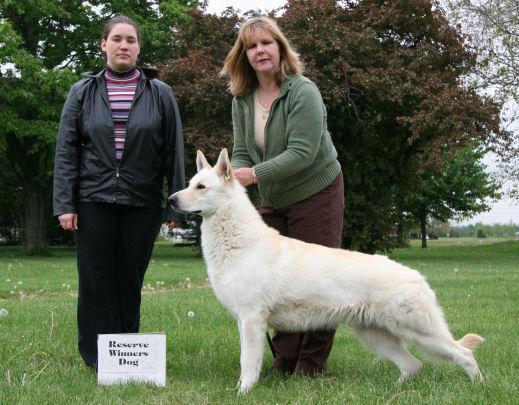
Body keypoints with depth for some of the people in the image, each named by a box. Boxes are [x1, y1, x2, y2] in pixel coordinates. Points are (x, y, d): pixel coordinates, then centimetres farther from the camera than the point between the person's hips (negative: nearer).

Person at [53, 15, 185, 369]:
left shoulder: (160, 94, 5)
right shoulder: (83, 93, 6)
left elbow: (174, 152, 4)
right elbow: (66, 150, 4)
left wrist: (176, 205, 0)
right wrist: (64, 203, -4)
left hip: (142, 203, 0)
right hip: (94, 200, 0)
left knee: (131, 280, 4)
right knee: (97, 280, 0)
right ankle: (97, 358, 7)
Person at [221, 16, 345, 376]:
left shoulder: (302, 92, -18)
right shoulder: (243, 98, 2)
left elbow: (302, 153, -25)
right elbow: (242, 152, -1)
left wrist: (256, 174, -32)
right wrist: (234, 179, -21)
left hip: (315, 194, -6)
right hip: (274, 200, 7)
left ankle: (314, 361, 8)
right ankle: (285, 358, 17)